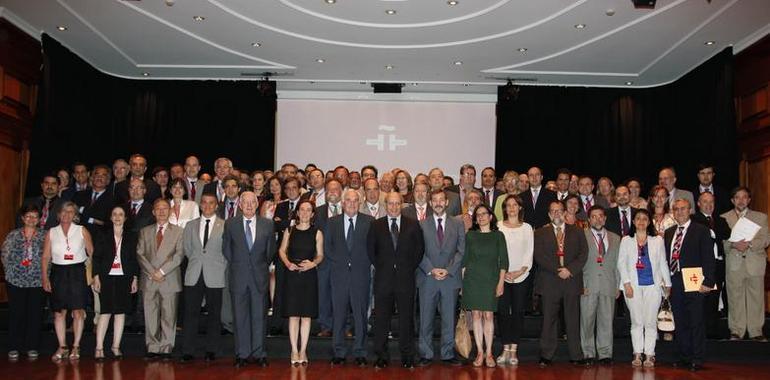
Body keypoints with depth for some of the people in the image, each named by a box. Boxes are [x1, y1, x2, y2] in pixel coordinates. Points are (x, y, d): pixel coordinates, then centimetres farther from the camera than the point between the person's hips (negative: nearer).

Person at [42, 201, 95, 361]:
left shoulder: (82, 231, 3)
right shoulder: (51, 233, 8)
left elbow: (92, 253, 2)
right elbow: (46, 257, 6)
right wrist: (45, 277, -2)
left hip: (77, 272, -2)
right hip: (58, 273, 2)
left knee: (78, 311, -1)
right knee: (59, 312, 4)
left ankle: (76, 347, 8)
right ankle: (62, 347, 13)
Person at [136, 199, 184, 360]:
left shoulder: (178, 231, 7)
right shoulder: (145, 231, 15)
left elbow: (179, 255, -3)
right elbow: (140, 254, 6)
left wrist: (162, 271, -11)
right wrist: (152, 272, -7)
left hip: (170, 280, -2)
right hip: (149, 281, 2)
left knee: (168, 316, -1)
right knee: (150, 316, 3)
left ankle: (166, 349, 5)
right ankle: (152, 349, 10)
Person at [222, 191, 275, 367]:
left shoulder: (267, 224, 3)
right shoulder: (230, 224, 2)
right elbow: (226, 249, 10)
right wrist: (236, 265, 11)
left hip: (259, 275, 0)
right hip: (238, 277, 0)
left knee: (259, 316, 4)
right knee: (240, 317, 5)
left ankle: (259, 353, 12)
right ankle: (242, 354, 13)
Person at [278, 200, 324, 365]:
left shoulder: (317, 233, 3)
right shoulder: (289, 231, 6)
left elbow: (320, 255, 7)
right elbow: (282, 250, 10)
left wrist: (313, 263, -12)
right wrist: (288, 263, -8)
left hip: (309, 275, 0)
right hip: (292, 275, 0)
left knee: (306, 314, 2)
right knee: (293, 314, 0)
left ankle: (303, 350, 12)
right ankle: (294, 351, 10)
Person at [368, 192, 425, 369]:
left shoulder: (413, 225, 7)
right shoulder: (376, 225, 7)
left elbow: (420, 248, 9)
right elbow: (370, 248, 10)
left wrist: (411, 267, 3)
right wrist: (378, 266, 4)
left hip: (406, 277, 0)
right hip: (383, 278, 0)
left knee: (406, 317, 4)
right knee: (381, 318, 3)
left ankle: (407, 356, 13)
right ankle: (381, 356, 12)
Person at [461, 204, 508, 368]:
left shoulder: (498, 235, 6)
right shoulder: (470, 235, 8)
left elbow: (503, 261, 4)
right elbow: (465, 260, 9)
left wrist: (501, 282, -4)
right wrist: (463, 281, 2)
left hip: (490, 280, -1)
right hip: (472, 279, 1)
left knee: (488, 316, -3)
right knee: (476, 315, 0)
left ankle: (489, 354, 5)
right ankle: (479, 353, 7)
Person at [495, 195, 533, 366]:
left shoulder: (527, 228, 8)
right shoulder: (498, 226, 4)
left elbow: (529, 252, 5)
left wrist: (521, 271, -7)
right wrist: (502, 272, -8)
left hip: (521, 276, 1)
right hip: (501, 275, -1)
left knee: (518, 312, -1)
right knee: (503, 312, -1)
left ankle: (514, 350, 2)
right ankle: (506, 349, 4)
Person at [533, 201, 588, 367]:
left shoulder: (577, 232, 14)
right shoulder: (540, 233, 10)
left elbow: (583, 254, 4)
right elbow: (539, 256, -2)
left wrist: (570, 270, -10)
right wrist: (557, 270, -12)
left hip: (572, 280, 1)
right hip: (549, 283, -1)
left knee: (573, 320, 2)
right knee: (549, 320, 0)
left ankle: (576, 356, 9)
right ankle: (546, 356, 5)